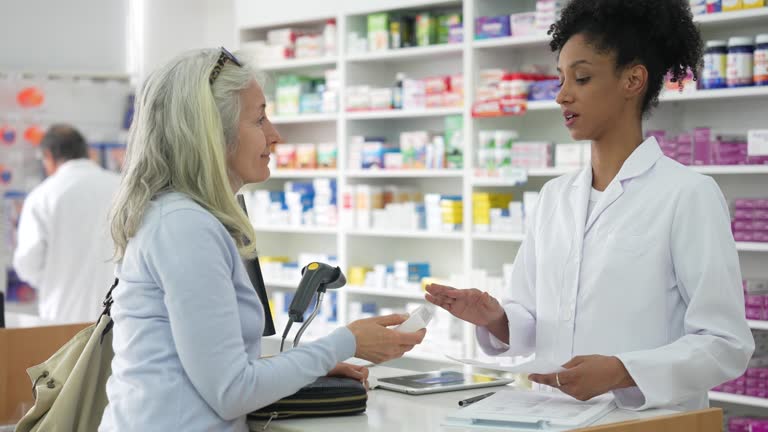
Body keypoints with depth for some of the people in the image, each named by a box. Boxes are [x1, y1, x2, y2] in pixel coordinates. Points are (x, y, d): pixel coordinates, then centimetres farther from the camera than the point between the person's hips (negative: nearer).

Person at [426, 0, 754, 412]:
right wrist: (497, 320, -5)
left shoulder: (688, 194, -5)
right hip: (557, 415, 4)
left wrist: (620, 372, -19)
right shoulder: (555, 196, 12)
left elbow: (726, 345, -8)